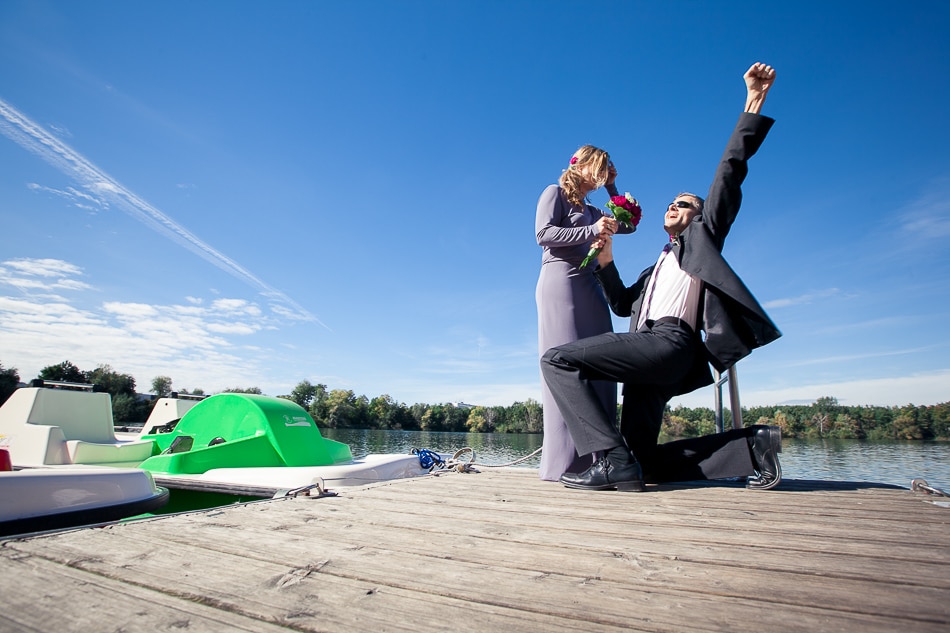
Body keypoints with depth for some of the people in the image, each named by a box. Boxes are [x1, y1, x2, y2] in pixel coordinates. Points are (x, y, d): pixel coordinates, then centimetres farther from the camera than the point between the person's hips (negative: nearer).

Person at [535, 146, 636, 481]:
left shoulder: (591, 210, 29)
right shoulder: (555, 193, 9)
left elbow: (628, 224, 31)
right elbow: (543, 234, -7)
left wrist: (612, 187, 30)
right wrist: (591, 231, -13)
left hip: (590, 287, 8)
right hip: (561, 280, -8)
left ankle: (595, 460, -2)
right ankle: (564, 462, -16)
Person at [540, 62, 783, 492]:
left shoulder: (702, 237, 16)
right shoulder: (657, 268, 35)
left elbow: (731, 169, 8)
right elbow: (622, 304, 29)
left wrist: (754, 99, 5)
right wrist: (606, 261, 17)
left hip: (668, 341, -9)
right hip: (650, 355, 9)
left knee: (556, 360, -22)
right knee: (645, 463, 5)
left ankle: (613, 459, -24)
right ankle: (753, 443, 7)